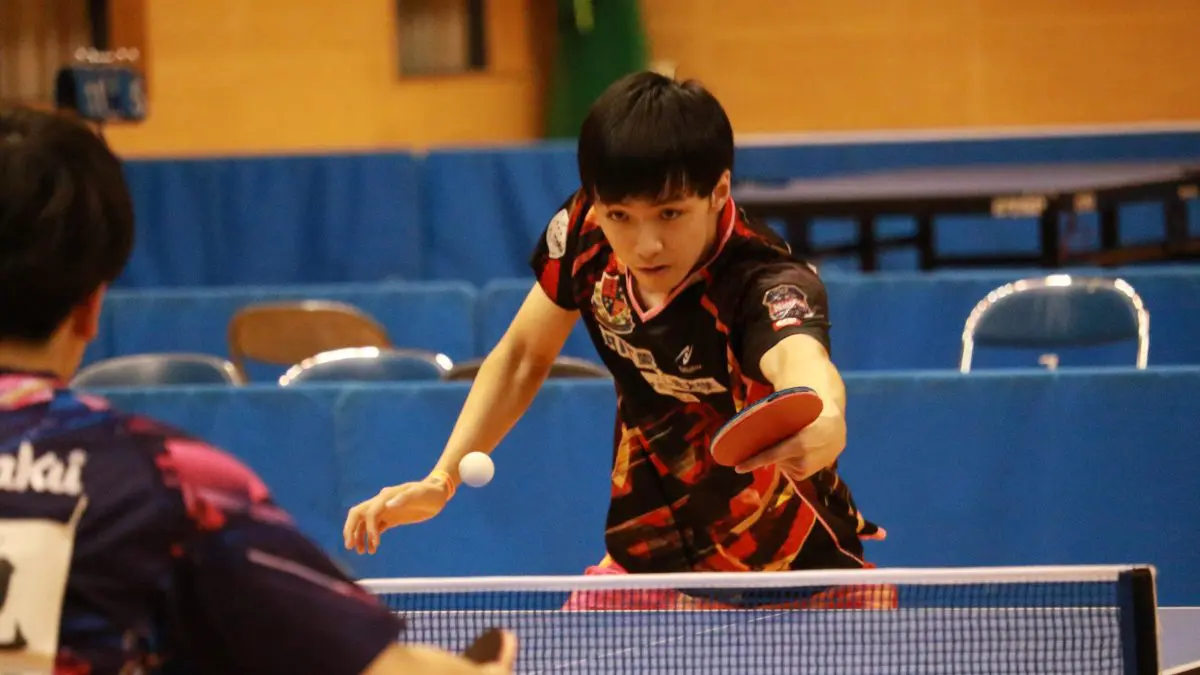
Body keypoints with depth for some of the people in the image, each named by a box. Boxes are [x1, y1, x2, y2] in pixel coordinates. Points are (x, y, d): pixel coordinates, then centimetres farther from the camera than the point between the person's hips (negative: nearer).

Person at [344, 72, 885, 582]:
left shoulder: (770, 286, -32)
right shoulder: (583, 231, -15)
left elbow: (800, 358, -56)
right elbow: (523, 354, 4)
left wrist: (823, 423, -79)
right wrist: (440, 480, -7)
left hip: (793, 568, -4)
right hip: (650, 555, 5)